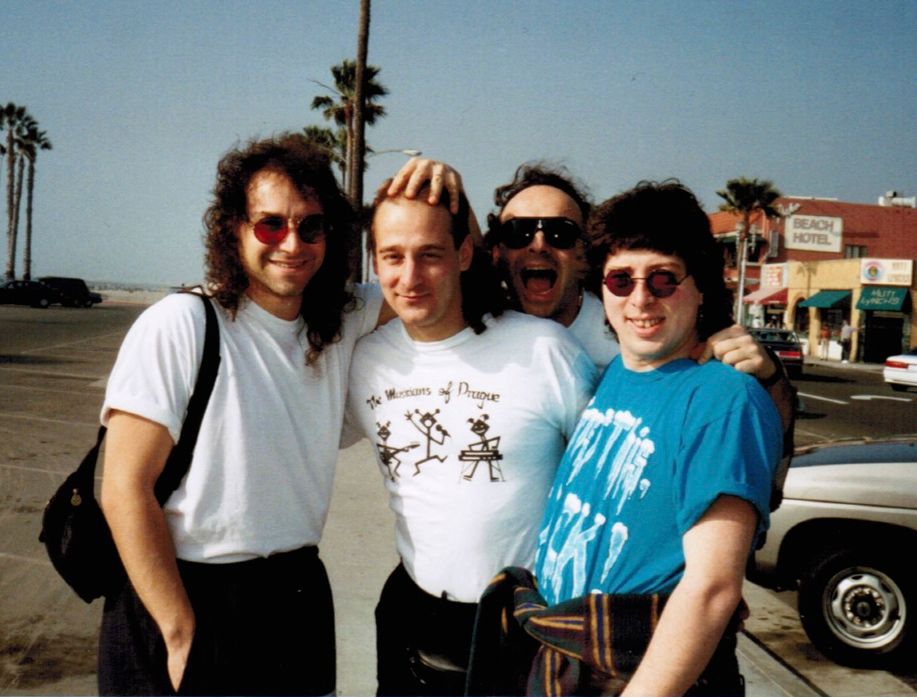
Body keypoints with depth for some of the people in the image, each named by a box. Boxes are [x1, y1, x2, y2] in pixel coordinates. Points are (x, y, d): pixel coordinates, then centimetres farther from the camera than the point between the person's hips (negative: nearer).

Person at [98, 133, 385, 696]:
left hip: (300, 596, 5)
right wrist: (182, 634, -15)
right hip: (185, 597, -5)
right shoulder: (181, 324, -13)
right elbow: (125, 489, -14)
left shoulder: (343, 321, 3)